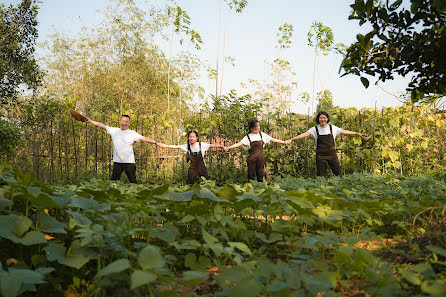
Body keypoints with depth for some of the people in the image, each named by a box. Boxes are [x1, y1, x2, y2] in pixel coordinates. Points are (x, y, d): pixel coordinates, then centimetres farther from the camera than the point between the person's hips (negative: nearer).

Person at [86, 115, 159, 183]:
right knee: (113, 180, 9)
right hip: (117, 161, 2)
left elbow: (144, 138, -8)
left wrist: (156, 142, -18)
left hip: (129, 162, -2)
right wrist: (90, 121, 9)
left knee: (133, 182, 2)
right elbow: (101, 125, 10)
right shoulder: (114, 130, 7)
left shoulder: (133, 133, 0)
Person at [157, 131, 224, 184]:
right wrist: (165, 145, -13)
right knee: (190, 184, 8)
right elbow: (176, 146, -6)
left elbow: (212, 145, -15)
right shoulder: (187, 146, -3)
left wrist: (222, 147, -25)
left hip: (201, 167, -1)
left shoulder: (201, 145, -9)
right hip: (192, 169, 2)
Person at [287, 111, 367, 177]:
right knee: (321, 175, 0)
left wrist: (358, 133, 16)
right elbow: (304, 134, -11)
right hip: (321, 155, -1)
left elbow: (344, 131, 12)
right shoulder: (315, 129, -2)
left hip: (332, 154, 1)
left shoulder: (332, 128, 4)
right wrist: (291, 139, -23)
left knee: (338, 173, 1)